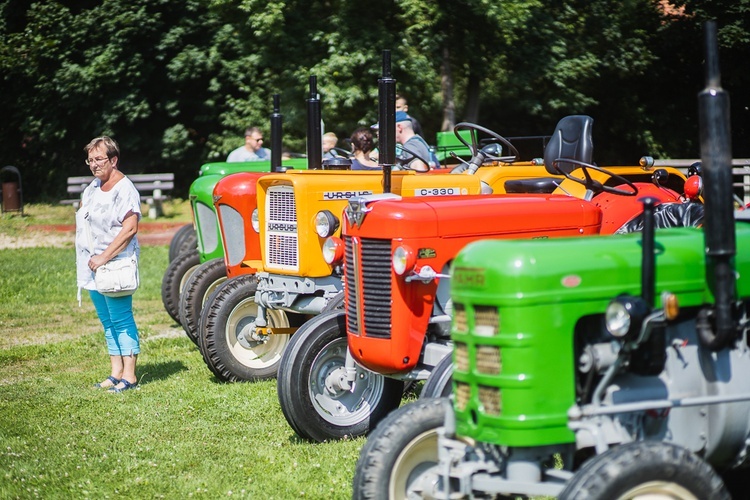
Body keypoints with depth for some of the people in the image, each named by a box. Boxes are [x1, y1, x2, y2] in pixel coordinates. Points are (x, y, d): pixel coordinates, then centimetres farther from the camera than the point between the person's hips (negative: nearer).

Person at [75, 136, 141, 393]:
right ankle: (116, 373, 18)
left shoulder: (124, 189, -13)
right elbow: (83, 220, 24)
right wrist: (88, 257, 10)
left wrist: (104, 257, -23)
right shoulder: (93, 187, 13)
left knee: (121, 320, -7)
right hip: (93, 266, 9)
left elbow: (130, 228, -22)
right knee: (107, 322, 12)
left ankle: (129, 376, -5)